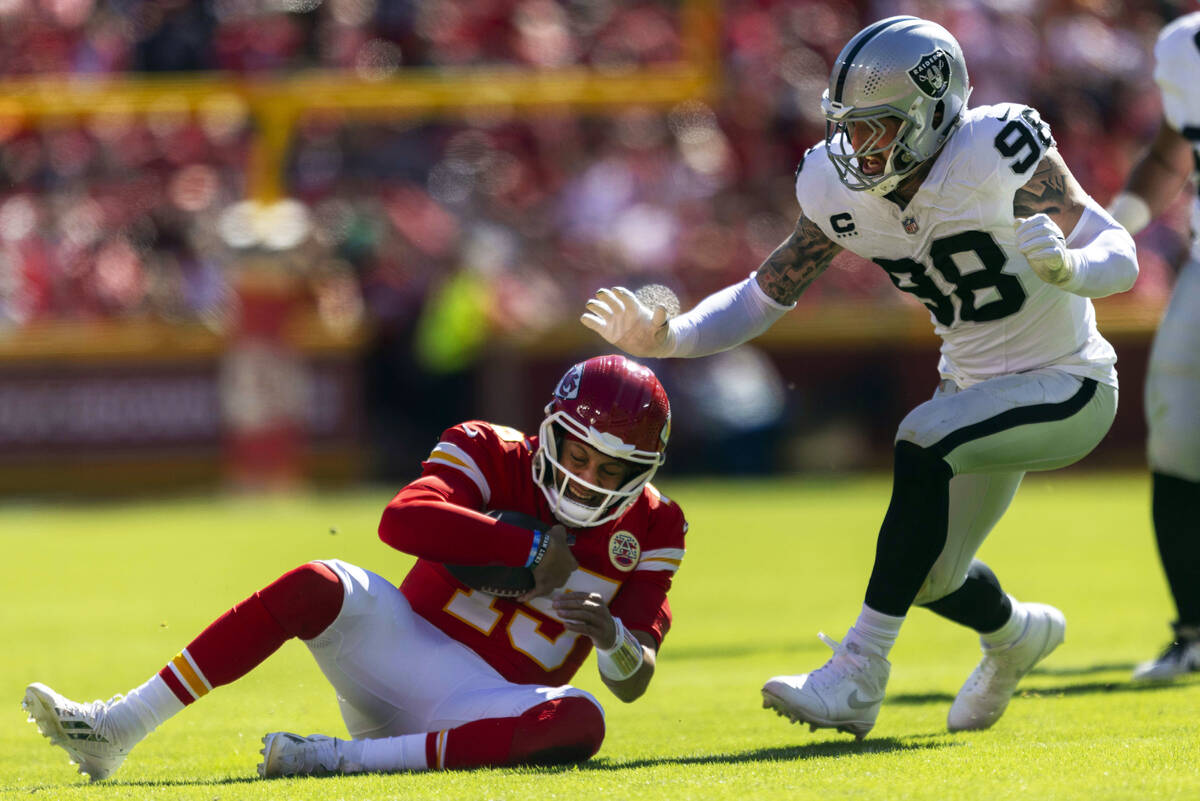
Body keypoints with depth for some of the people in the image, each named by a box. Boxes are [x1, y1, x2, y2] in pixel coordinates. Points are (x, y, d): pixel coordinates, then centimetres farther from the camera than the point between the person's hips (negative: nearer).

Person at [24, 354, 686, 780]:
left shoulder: (649, 529, 4)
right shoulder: (496, 458, -1)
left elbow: (632, 683, 1)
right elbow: (402, 519, -21)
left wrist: (611, 635, -23)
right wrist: (530, 551, -22)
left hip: (483, 709, 0)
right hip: (401, 647, 0)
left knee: (580, 723, -34)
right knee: (317, 588, -30)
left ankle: (336, 759, -36)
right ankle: (115, 730, -30)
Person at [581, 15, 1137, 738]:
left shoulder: (997, 155, -26)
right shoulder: (841, 191, -10)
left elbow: (1119, 254, -24)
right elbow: (764, 297, -2)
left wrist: (1067, 267, -47)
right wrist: (667, 338, -18)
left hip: (1068, 387, -7)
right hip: (976, 383, 7)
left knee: (923, 444, -32)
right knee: (931, 578, 13)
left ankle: (858, 678, -28)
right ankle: (1016, 634, 52)